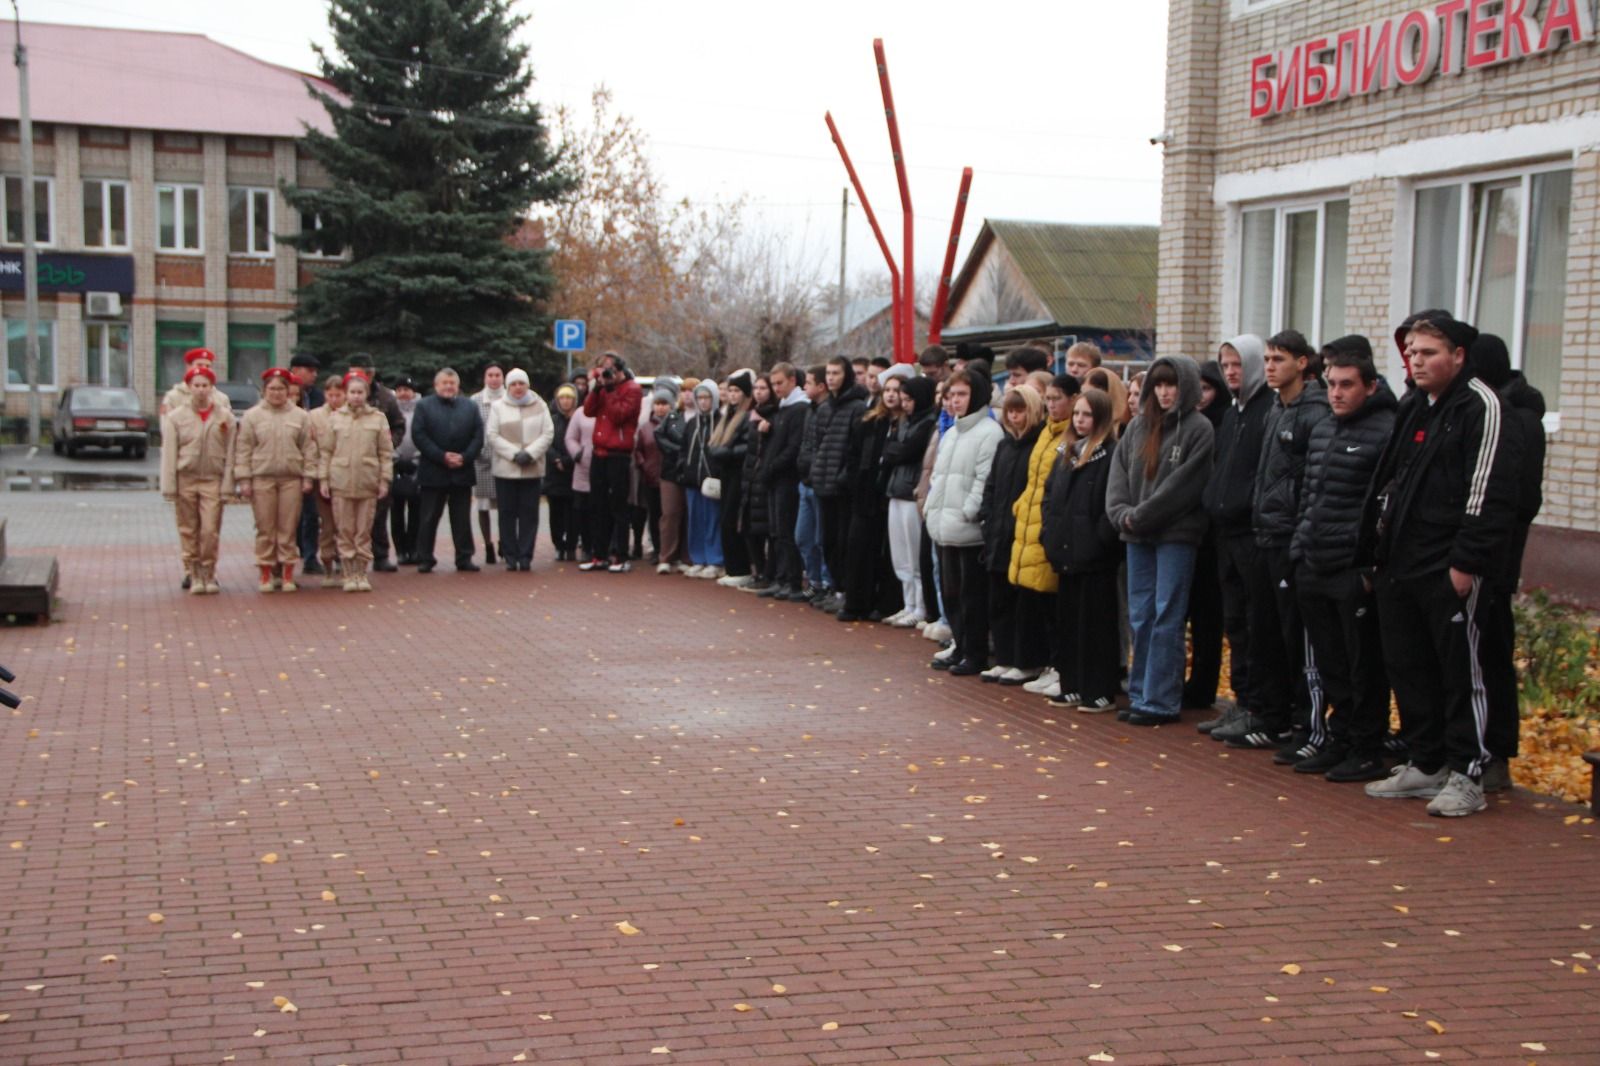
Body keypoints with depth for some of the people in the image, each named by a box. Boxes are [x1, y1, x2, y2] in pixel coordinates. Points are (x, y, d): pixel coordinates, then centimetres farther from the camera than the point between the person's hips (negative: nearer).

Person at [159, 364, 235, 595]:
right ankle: (194, 576, 11)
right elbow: (169, 453, 2)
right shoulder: (176, 416, 4)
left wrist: (228, 485, -3)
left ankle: (209, 575, 6)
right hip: (185, 479, 1)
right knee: (189, 532, 3)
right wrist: (169, 487, -3)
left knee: (210, 530, -7)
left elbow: (230, 453, 3)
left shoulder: (225, 417, 5)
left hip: (213, 480, 0)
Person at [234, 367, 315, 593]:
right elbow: (243, 449, 4)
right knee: (265, 529, 2)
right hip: (262, 478, -1)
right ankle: (266, 575, 9)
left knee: (288, 528, 2)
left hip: (291, 478, 1)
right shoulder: (252, 416, 5)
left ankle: (288, 574, 10)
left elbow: (309, 448, 8)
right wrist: (244, 479, -3)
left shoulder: (300, 416, 8)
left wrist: (308, 476, 2)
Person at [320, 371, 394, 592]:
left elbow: (386, 453, 4)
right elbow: (325, 451, 8)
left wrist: (385, 480, -1)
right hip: (341, 481, 1)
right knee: (345, 532, 3)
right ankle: (349, 575, 9)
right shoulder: (335, 418, 7)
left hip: (368, 482, 0)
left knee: (364, 532, 4)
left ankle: (362, 573, 12)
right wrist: (323, 478, 2)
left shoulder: (378, 418, 4)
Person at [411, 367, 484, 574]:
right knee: (429, 518, 2)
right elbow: (419, 435, -6)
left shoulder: (470, 407, 12)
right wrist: (442, 456, -15)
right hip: (433, 472, -2)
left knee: (462, 519, 6)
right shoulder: (424, 406, 4)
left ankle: (464, 558, 11)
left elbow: (478, 436, 4)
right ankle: (425, 559, 7)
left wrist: (465, 457, -11)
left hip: (462, 471, 2)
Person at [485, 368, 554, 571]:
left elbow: (548, 434, 1)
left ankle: (525, 556, 2)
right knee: (507, 514, 0)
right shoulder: (498, 406, 6)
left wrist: (530, 453, -12)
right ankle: (510, 556, 5)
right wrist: (514, 454, -13)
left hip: (532, 469, 1)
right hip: (505, 468, -1)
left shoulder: (539, 406, 8)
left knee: (529, 514, -1)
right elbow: (492, 436, -2)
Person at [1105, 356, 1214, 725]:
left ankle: (1160, 701, 1)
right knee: (1140, 616, 9)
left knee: (1166, 617, -3)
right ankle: (1140, 695, 16)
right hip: (1137, 535, 6)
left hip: (1176, 535, -6)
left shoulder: (1198, 428, -5)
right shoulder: (1139, 426, 13)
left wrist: (1140, 516, -12)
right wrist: (1122, 513, -6)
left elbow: (1183, 484, -12)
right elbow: (1119, 473, 10)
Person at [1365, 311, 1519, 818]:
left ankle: (1466, 776, 5)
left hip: (1452, 571, -9)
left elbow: (1489, 492, -17)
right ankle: (1425, 764, 23)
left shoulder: (1482, 407, -10)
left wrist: (1467, 562, -20)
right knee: (1407, 667, 12)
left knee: (1461, 670, -2)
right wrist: (1383, 545, 16)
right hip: (1402, 565, 9)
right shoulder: (1415, 410, 18)